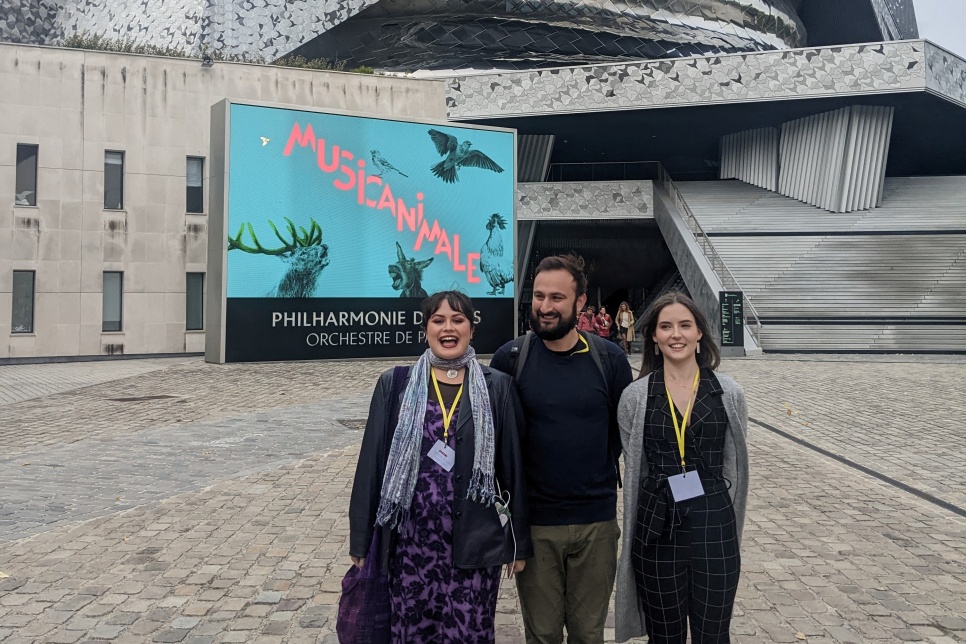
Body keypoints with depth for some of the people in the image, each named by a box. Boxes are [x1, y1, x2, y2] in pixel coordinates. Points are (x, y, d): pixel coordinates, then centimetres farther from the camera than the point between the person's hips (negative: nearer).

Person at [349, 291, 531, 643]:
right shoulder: (394, 386, 0)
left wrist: (520, 540, 4)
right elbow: (372, 462, 1)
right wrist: (361, 539, 2)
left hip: (474, 542, 0)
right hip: (410, 542, 1)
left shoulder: (497, 387, -1)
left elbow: (514, 466, 2)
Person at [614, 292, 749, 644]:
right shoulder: (635, 396, -2)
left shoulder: (729, 393, -1)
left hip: (714, 528, 1)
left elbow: (734, 466, 6)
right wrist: (634, 534, 4)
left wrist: (723, 523, 5)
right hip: (656, 531, 0)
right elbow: (632, 469, 3)